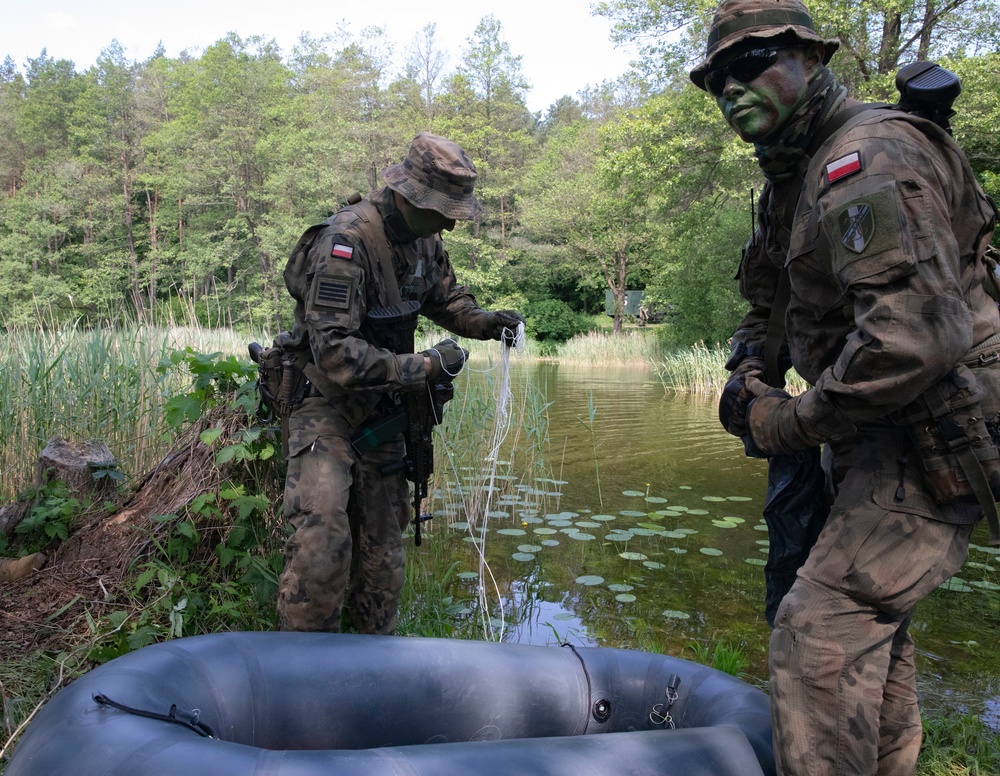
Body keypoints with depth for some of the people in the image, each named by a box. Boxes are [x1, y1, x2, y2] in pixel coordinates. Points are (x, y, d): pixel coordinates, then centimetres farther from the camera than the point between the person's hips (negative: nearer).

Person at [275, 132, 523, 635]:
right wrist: (422, 368, -30)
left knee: (382, 543, 11)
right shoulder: (346, 243, -25)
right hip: (326, 401, -7)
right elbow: (334, 353, -30)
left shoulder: (423, 240, 1)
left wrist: (485, 322, 1)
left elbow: (445, 296, 20)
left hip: (380, 406, 7)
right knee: (323, 533, -23)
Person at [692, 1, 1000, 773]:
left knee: (820, 628, -13)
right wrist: (752, 376, 5)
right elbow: (774, 301, 25)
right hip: (885, 441, 10)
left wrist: (787, 425, -21)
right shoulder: (797, 178, 12)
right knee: (869, 619, 20)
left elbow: (914, 337, -32)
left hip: (936, 441, -10)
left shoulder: (866, 156, -20)